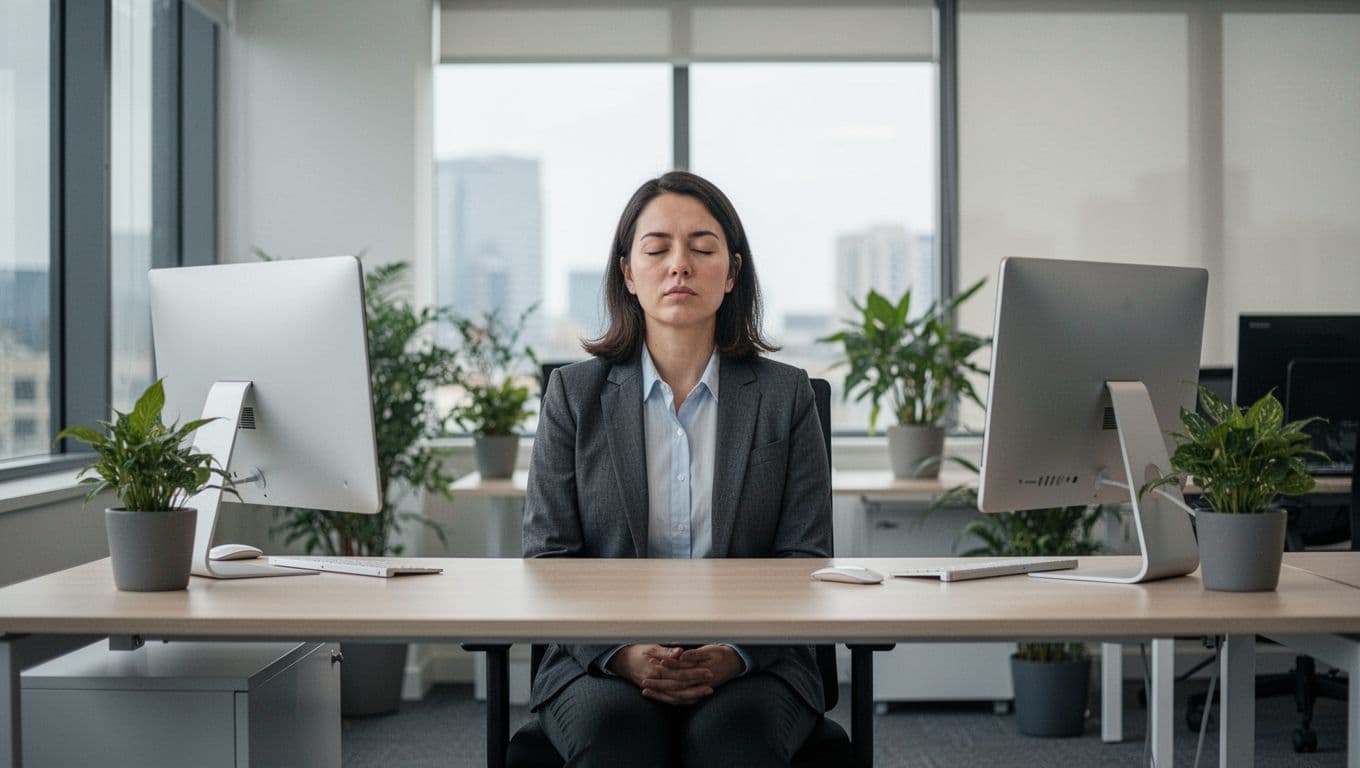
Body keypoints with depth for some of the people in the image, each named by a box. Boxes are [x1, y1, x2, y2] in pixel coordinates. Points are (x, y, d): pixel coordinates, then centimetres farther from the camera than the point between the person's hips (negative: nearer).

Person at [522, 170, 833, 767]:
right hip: (601, 663, 0)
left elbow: (804, 559, 3)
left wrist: (736, 652, -16)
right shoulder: (575, 394, 8)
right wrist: (620, 651, -17)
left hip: (750, 667, 1)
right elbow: (547, 557, 2)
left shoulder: (785, 395, 8)